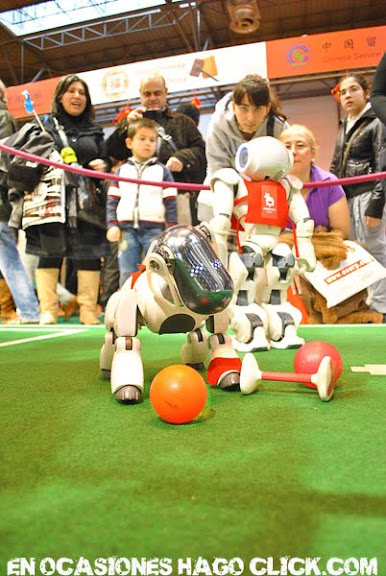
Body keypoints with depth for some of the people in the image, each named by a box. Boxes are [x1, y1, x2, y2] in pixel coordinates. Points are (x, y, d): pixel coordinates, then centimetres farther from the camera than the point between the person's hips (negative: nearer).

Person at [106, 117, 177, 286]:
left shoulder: (162, 171, 8)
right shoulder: (122, 170, 13)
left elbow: (170, 202, 4)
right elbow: (112, 200, 11)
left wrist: (171, 229, -3)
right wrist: (112, 225, 0)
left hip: (154, 229, -2)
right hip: (127, 229, 2)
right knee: (127, 275, 5)